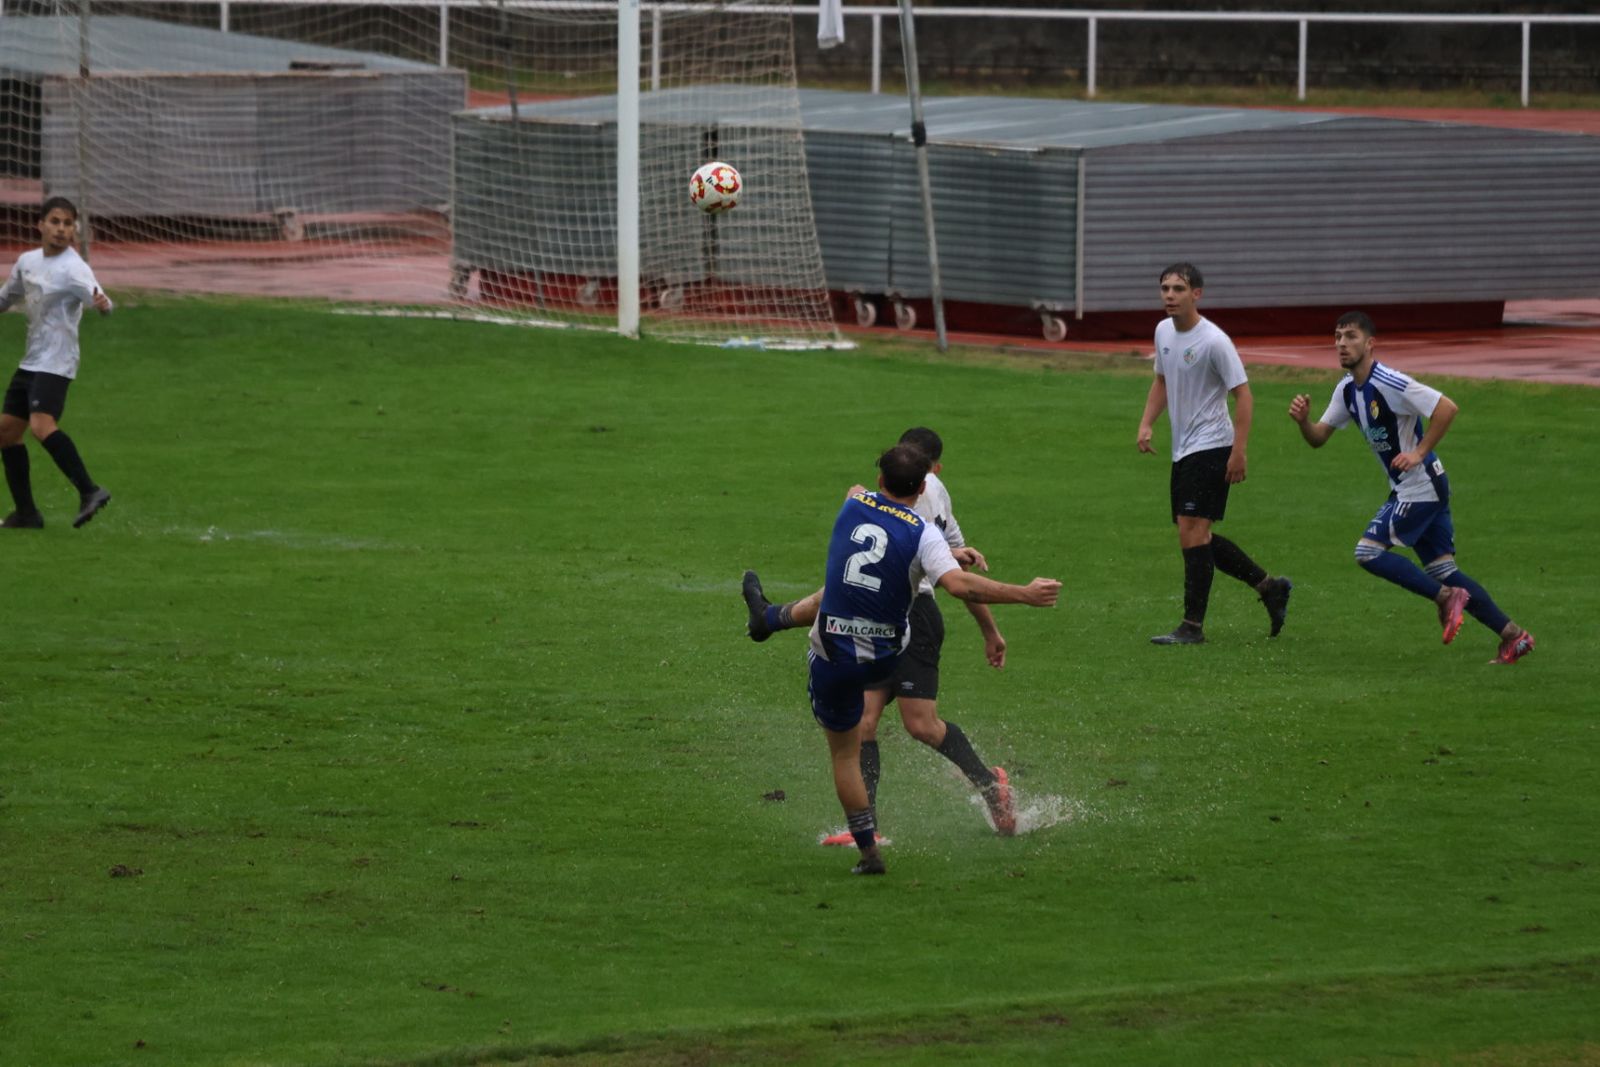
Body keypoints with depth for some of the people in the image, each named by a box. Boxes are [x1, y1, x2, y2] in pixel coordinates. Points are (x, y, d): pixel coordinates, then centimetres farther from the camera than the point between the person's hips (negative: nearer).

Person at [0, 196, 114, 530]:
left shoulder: (72, 268, -15)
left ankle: (89, 491, -31)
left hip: (55, 363, -9)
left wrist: (102, 303, -54)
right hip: (31, 361, 9)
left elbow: (95, 294, -33)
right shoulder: (27, 261, 9)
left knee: (42, 425, -28)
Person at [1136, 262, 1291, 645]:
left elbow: (1243, 395, -15)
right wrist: (1147, 423, 9)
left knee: (1192, 532, -15)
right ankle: (1270, 587, 25)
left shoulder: (1214, 341, -16)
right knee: (1196, 537, 11)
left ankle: (1192, 626, -12)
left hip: (1211, 446, -9)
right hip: (1183, 450, 9)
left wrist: (1239, 452, -20)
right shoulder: (1164, 331, 8)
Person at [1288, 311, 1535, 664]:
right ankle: (1512, 635, 12)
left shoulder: (1390, 383, -20)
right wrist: (1303, 420, -10)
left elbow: (1447, 408, -23)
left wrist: (1419, 453, -23)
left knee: (1369, 551, -11)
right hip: (1410, 488, 9)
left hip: (1419, 486, -9)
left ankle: (1446, 597, -4)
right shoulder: (1347, 390, 8)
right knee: (1442, 569, 9)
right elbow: (1318, 438, 12)